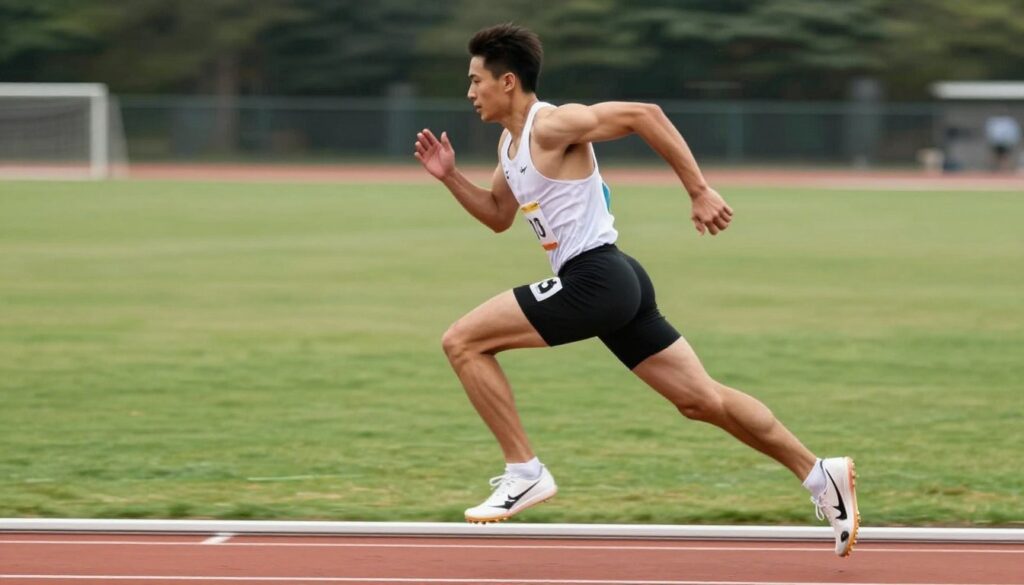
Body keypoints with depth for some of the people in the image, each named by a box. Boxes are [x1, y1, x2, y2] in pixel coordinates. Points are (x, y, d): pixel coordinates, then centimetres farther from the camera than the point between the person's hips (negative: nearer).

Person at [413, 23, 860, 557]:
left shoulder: (551, 125, -12)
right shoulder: (510, 143, 17)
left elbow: (643, 114, -19)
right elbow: (498, 216, 30)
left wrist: (699, 192, -21)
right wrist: (451, 177, 15)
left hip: (594, 279, -10)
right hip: (612, 284, 10)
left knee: (462, 341, -9)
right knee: (702, 399, 11)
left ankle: (524, 472, -7)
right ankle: (820, 474, 13)